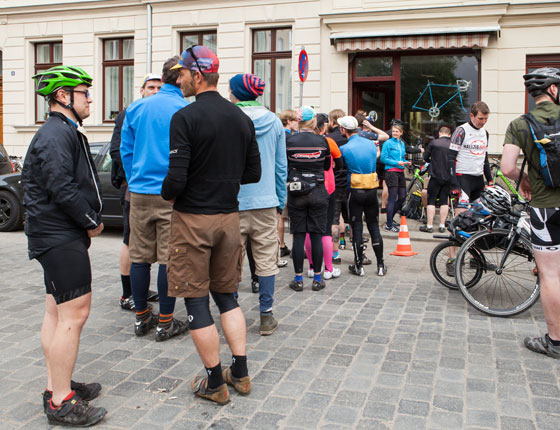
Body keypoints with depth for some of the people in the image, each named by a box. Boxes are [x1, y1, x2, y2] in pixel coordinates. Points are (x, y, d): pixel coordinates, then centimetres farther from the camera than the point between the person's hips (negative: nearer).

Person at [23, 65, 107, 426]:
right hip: (61, 238, -11)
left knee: (57, 312, 15)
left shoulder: (66, 133, 20)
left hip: (59, 237, 11)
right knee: (74, 313, -9)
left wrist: (89, 221, 9)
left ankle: (56, 386, 27)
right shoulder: (56, 134, -15)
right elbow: (62, 188, -24)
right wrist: (92, 222, -13)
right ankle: (61, 402, -1)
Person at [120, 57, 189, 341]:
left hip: (140, 193, 4)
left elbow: (126, 150, 11)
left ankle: (141, 318, 23)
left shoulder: (135, 108, 7)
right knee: (169, 258, 2)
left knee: (139, 257, 12)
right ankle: (165, 323, 10)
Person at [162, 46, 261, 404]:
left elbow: (176, 179, -20)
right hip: (229, 216, 6)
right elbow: (253, 173, 9)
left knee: (197, 301, 6)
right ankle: (240, 373, 22)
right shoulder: (242, 118, 5)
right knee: (227, 295, 18)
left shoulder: (186, 118, -14)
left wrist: (166, 194, 1)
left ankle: (215, 382, 15)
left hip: (193, 218, -6)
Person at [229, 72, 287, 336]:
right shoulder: (274, 121, 5)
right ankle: (266, 316, 14)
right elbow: (281, 166, 9)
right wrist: (281, 200, 17)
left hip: (233, 203, -2)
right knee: (266, 261, 8)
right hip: (266, 202, 3)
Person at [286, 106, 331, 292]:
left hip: (296, 194, 0)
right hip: (318, 193, 0)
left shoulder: (289, 141, -5)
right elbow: (327, 166, 10)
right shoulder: (322, 141, -2)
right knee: (317, 236, 6)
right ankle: (317, 279, 12)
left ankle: (298, 279, 10)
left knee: (298, 236, 5)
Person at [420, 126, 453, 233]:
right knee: (444, 201, 10)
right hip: (448, 177, 3)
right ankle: (442, 225, 13)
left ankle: (429, 226, 2)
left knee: (431, 200, 3)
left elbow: (425, 157, 3)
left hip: (436, 176, -3)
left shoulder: (434, 142, -5)